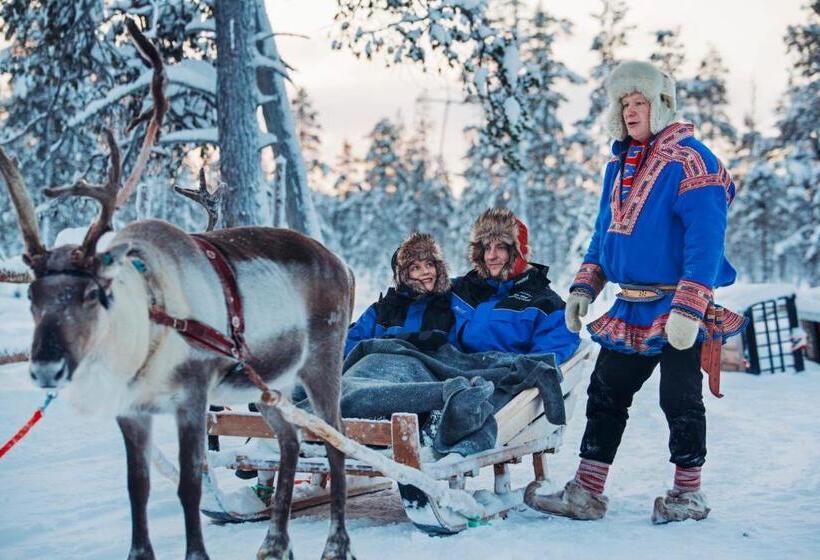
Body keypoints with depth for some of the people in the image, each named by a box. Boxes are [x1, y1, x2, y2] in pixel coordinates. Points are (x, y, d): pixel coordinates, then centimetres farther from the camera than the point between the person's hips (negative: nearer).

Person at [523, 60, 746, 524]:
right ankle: (586, 493, 19)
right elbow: (605, 231, 20)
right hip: (631, 310, 8)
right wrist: (584, 287, 11)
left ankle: (689, 493, 22)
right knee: (605, 394, 10)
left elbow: (705, 237, -20)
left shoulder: (690, 159, -13)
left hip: (678, 309, -8)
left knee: (680, 402, 4)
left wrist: (689, 307, -26)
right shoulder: (620, 163, 13)